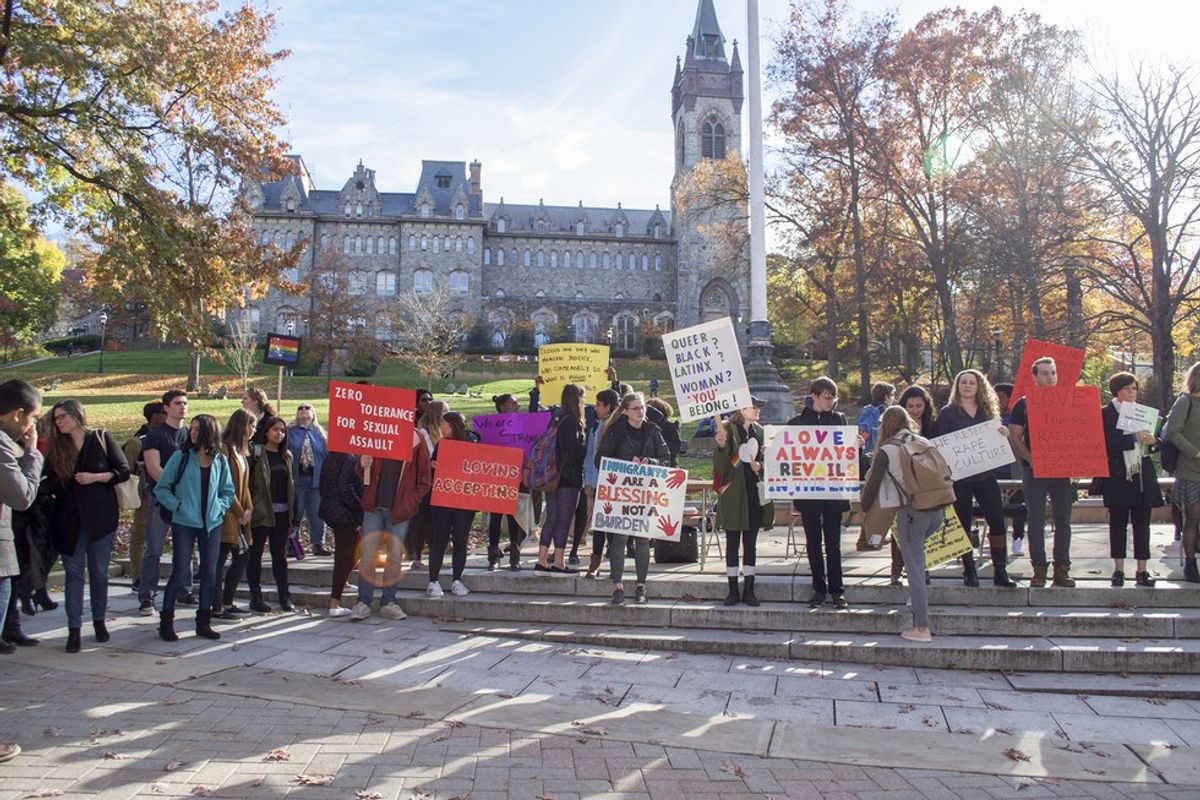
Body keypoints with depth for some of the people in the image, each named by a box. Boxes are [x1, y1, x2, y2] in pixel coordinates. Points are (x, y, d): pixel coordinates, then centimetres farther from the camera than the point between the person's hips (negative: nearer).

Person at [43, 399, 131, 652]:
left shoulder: (102, 439, 0)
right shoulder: (55, 446, 7)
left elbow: (124, 471, -2)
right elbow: (50, 482, 6)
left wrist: (96, 477, -14)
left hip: (101, 517, -2)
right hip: (69, 519, 2)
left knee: (99, 572, 8)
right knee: (74, 573, 2)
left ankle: (99, 620, 22)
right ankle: (74, 629, 5)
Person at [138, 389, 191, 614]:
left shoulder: (189, 435, 14)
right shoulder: (155, 435, -2)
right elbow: (153, 468, -11)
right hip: (161, 498, -5)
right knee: (154, 551, -4)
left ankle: (184, 592, 19)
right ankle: (146, 598, 2)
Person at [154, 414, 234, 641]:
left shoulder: (220, 460, 5)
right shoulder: (181, 457, -3)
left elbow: (228, 491, 16)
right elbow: (161, 488, 0)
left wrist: (220, 507, 0)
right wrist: (177, 506, -10)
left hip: (212, 524, 3)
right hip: (184, 523, -3)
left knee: (210, 573, 6)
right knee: (180, 574, -5)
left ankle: (203, 622, 17)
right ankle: (166, 621, 10)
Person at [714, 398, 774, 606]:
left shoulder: (759, 431, 8)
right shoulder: (728, 430, -7)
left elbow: (766, 459, 16)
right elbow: (720, 466, -10)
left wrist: (760, 466, -5)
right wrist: (721, 446, -27)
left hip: (754, 495, 4)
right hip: (733, 494, -4)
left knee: (750, 542, 8)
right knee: (732, 542, 4)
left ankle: (748, 590, 15)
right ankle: (733, 591, 12)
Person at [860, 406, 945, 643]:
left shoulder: (886, 451, 0)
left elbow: (872, 484, 1)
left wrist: (864, 509, 16)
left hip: (910, 512, -5)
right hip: (937, 510, 5)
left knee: (915, 568, -1)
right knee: (917, 564, 23)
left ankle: (921, 627, 1)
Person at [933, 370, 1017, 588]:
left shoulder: (988, 411, 12)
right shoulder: (948, 412, 0)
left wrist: (1003, 434, -5)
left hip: (985, 474, 3)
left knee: (998, 520, -3)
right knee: (963, 523, 3)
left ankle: (1000, 571, 5)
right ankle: (969, 571, 14)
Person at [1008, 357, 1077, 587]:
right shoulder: (1024, 404, 3)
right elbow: (1014, 438, 0)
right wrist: (1031, 459, -14)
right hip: (1034, 470, -2)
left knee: (1063, 520, 5)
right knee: (1036, 521, 1)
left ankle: (1062, 569, 12)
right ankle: (1039, 569, 7)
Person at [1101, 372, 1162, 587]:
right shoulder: (1105, 413, -1)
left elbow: (1155, 439, 17)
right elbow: (1106, 443, -13)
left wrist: (1153, 440, -6)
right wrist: (1134, 438, -20)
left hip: (1143, 477, 4)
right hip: (1118, 477, -4)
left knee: (1142, 523, 4)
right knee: (1118, 523, 3)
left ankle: (1142, 570, 9)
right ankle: (1118, 570, 10)